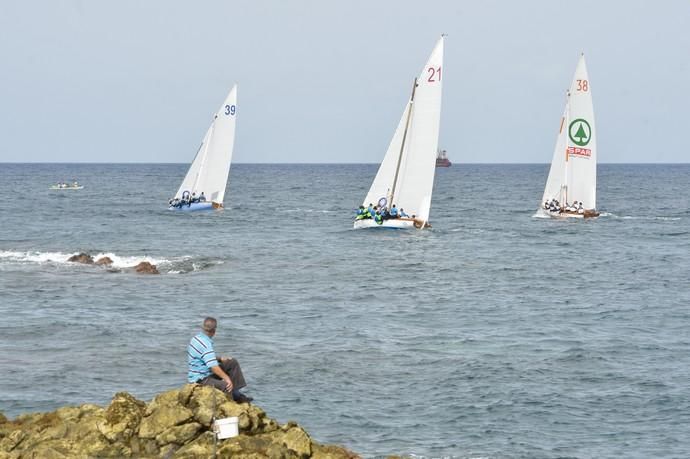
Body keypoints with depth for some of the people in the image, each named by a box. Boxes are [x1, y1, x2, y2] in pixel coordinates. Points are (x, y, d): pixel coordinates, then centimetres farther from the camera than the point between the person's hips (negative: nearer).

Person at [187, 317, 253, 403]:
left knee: (233, 363, 11)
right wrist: (227, 378, -26)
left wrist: (220, 359, 10)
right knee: (228, 386, -33)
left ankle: (236, 394, 9)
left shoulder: (197, 338, 7)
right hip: (201, 379, -11)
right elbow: (214, 367, -29)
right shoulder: (205, 344, -24)